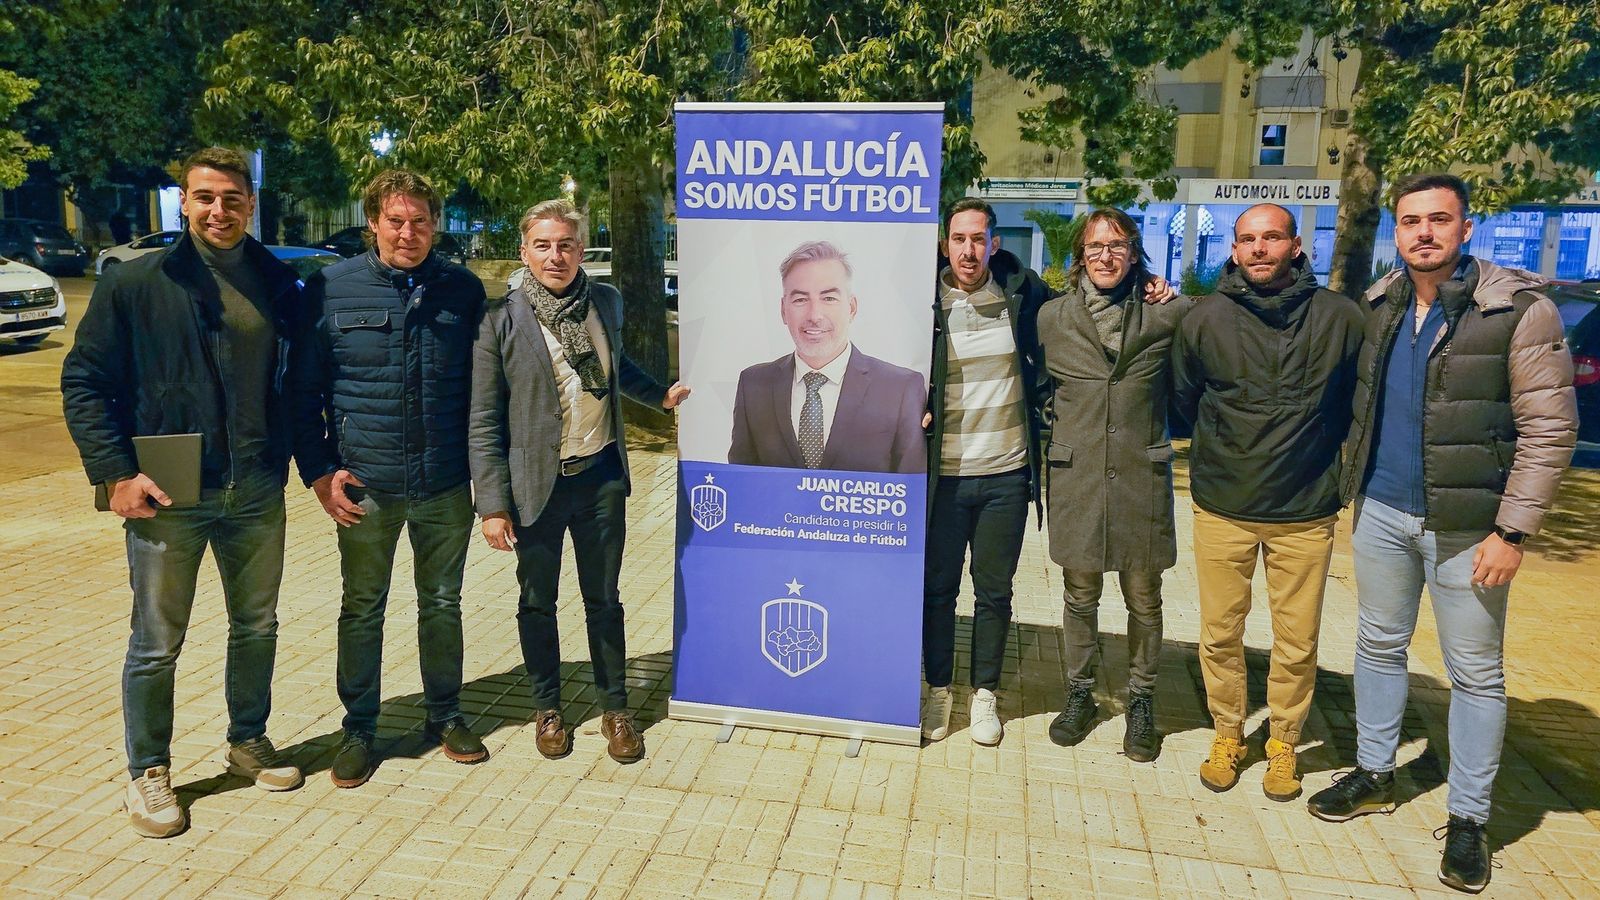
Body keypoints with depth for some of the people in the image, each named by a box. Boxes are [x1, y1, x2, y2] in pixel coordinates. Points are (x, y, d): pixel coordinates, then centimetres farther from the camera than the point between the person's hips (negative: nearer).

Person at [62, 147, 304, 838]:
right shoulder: (135, 284, -5)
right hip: (167, 497, -3)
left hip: (257, 495, 3)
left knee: (257, 626, 16)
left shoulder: (277, 284, 4)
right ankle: (148, 773, 27)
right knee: (156, 643, 9)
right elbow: (83, 383, -4)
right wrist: (115, 473, -12)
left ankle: (248, 741, 37)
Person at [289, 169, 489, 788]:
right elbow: (304, 390, 2)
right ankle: (358, 731, 26)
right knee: (362, 609, 10)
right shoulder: (330, 289, -2)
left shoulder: (463, 290, 1)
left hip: (447, 483, 1)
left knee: (443, 603, 14)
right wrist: (320, 471, -4)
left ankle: (445, 717, 30)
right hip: (364, 485, -1)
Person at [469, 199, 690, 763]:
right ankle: (547, 709, 32)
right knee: (538, 603, 12)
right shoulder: (501, 320, -9)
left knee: (604, 600, 12)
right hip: (537, 483, -2)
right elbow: (484, 422, -8)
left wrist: (661, 395, 12)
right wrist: (493, 504, -11)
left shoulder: (606, 302, 3)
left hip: (601, 476, 3)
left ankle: (614, 708, 28)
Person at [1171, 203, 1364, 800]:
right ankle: (1227, 735, 29)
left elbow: (1360, 401, 10)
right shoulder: (1204, 320, -3)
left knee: (1297, 643, 7)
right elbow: (1183, 400, 12)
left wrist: (1315, 451, 8)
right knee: (1220, 634, 8)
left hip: (1306, 511, 0)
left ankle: (1283, 743, 28)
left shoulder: (1341, 319, -3)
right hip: (1222, 509, 0)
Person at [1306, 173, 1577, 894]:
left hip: (1465, 525, -4)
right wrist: (1355, 491, 10)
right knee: (1378, 647, 16)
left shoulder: (1519, 309, -11)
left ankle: (1468, 818, 21)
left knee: (1476, 673, 6)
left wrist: (1512, 531, -15)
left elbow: (1549, 429, -12)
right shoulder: (1378, 306, 4)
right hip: (1381, 512, 5)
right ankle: (1373, 776, 33)